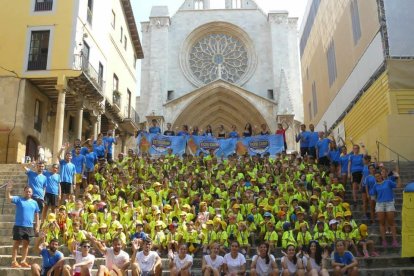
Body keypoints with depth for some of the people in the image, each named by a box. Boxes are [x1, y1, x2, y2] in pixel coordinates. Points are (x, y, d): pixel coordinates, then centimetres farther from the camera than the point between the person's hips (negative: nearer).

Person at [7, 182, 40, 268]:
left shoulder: (34, 202, 9)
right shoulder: (19, 199, 0)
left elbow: (36, 215, 12)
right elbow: (9, 198, -17)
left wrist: (37, 226, 6)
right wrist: (8, 190, -35)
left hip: (29, 227, 4)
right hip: (19, 226, -4)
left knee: (26, 244, 8)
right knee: (16, 243, 0)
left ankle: (23, 261, 17)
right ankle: (13, 262, 4)